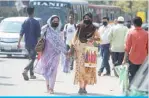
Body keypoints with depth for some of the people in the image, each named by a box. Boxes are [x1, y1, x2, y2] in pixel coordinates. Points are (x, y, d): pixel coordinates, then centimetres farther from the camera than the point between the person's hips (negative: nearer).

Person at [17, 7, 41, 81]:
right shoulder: (36, 22, -8)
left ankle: (32, 74, 21)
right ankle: (25, 70, -29)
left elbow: (21, 33, -2)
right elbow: (38, 34, -8)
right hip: (34, 43, -5)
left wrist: (19, 42, -1)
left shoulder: (25, 22, 2)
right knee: (32, 59, -7)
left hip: (27, 43, 5)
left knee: (31, 58, 18)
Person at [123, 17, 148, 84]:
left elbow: (127, 48, -9)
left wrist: (125, 59, -3)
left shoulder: (131, 33, -10)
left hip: (133, 59, -2)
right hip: (143, 60, 2)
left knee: (132, 77, 6)